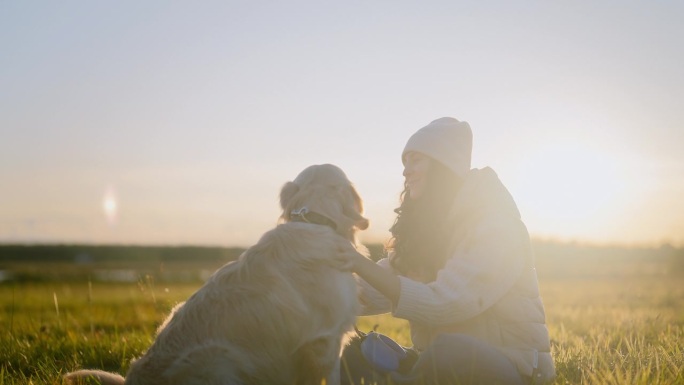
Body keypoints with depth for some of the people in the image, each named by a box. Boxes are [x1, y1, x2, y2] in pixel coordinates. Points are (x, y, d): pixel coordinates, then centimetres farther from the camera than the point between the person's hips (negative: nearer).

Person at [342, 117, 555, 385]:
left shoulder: (494, 227, -15)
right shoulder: (426, 229, 10)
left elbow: (440, 305, -27)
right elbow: (369, 296, 3)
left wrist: (358, 262, -27)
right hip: (442, 362, 7)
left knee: (449, 352, -38)